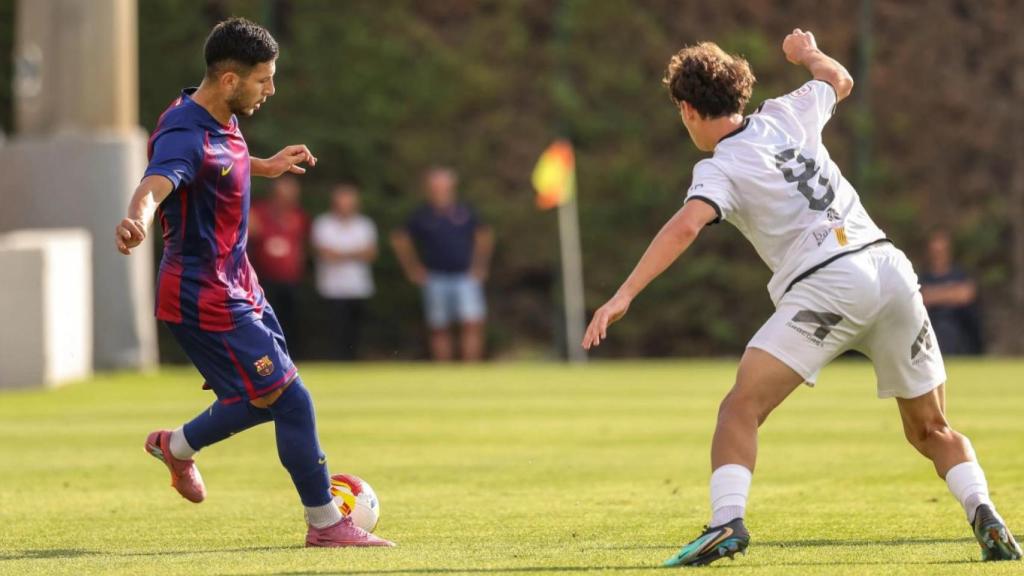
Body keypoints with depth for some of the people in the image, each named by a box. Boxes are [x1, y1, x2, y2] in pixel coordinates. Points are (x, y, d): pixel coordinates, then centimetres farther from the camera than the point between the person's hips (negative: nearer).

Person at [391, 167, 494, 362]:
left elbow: (484, 237, 19)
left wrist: (480, 265, 14)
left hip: (465, 278, 0)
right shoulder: (422, 216, 2)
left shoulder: (465, 212, 4)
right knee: (440, 331, 4)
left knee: (473, 324, -12)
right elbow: (400, 240, 15)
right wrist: (412, 269, 11)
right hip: (436, 278, 0)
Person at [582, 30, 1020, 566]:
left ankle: (727, 521, -24)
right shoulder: (786, 115, 18)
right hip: (889, 266, 6)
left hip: (825, 286, -6)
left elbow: (686, 225, -17)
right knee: (931, 429, 16)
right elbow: (839, 79, 39)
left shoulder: (719, 169, 2)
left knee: (740, 409, -3)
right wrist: (808, 51, 60)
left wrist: (623, 295, -21)